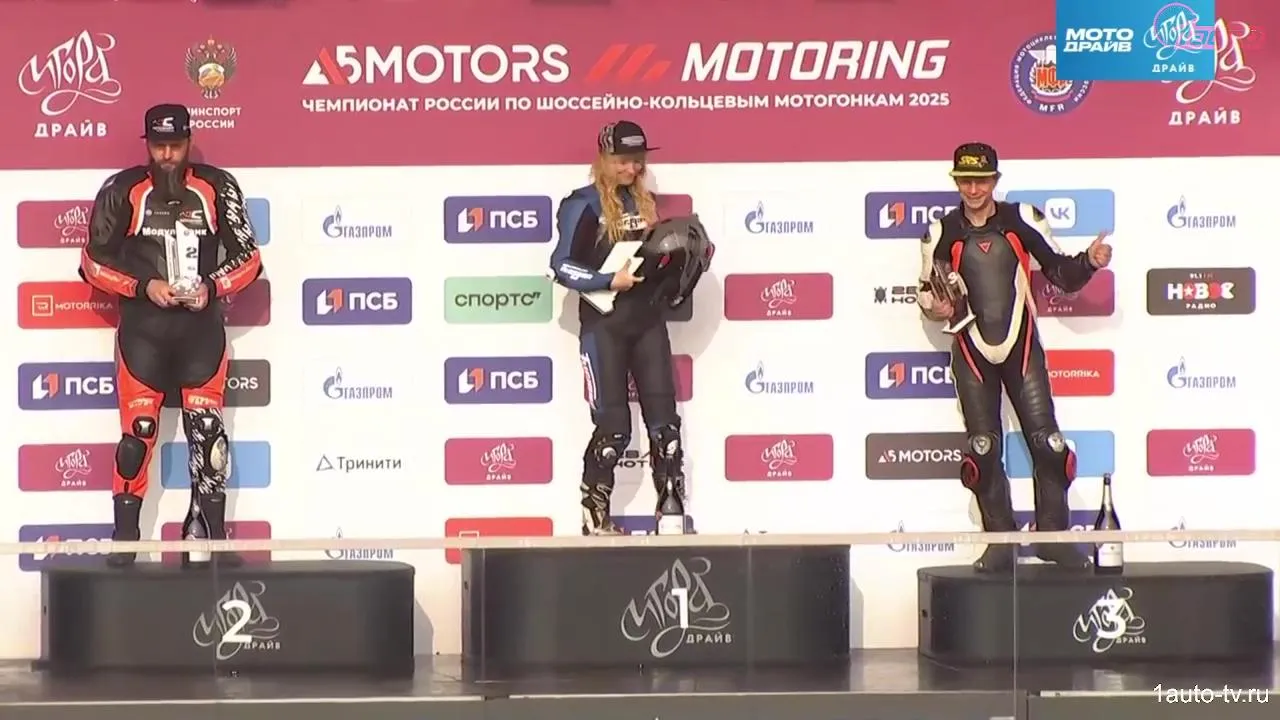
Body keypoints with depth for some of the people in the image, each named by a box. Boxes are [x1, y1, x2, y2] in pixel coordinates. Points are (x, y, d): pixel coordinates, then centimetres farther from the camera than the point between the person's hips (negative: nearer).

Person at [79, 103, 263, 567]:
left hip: (201, 325, 1)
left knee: (207, 428, -1)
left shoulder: (217, 188, 3)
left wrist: (212, 288, -11)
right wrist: (144, 287, -12)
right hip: (142, 325, -1)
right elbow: (93, 263, 1)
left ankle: (213, 538, 6)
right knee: (138, 429, -6)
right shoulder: (122, 190, 0)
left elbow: (247, 257, 6)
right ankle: (125, 540, 0)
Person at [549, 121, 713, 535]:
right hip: (604, 325, -6)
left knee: (664, 418, 1)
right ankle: (594, 517, 9)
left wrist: (684, 259, 5)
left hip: (647, 321, 6)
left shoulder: (644, 202, 13)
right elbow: (562, 267, -11)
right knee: (614, 427, -4)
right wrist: (610, 281, -20)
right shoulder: (584, 205, -6)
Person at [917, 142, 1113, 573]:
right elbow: (927, 291, 13)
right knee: (984, 449, 0)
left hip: (1021, 347, -1)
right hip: (972, 352, 1)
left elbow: (1061, 274, 4)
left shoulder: (1022, 221, -1)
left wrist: (1089, 262, -14)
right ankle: (1001, 543, 8)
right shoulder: (943, 233, 1)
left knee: (1046, 440, -6)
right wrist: (935, 306, -8)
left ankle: (1052, 536, 5)